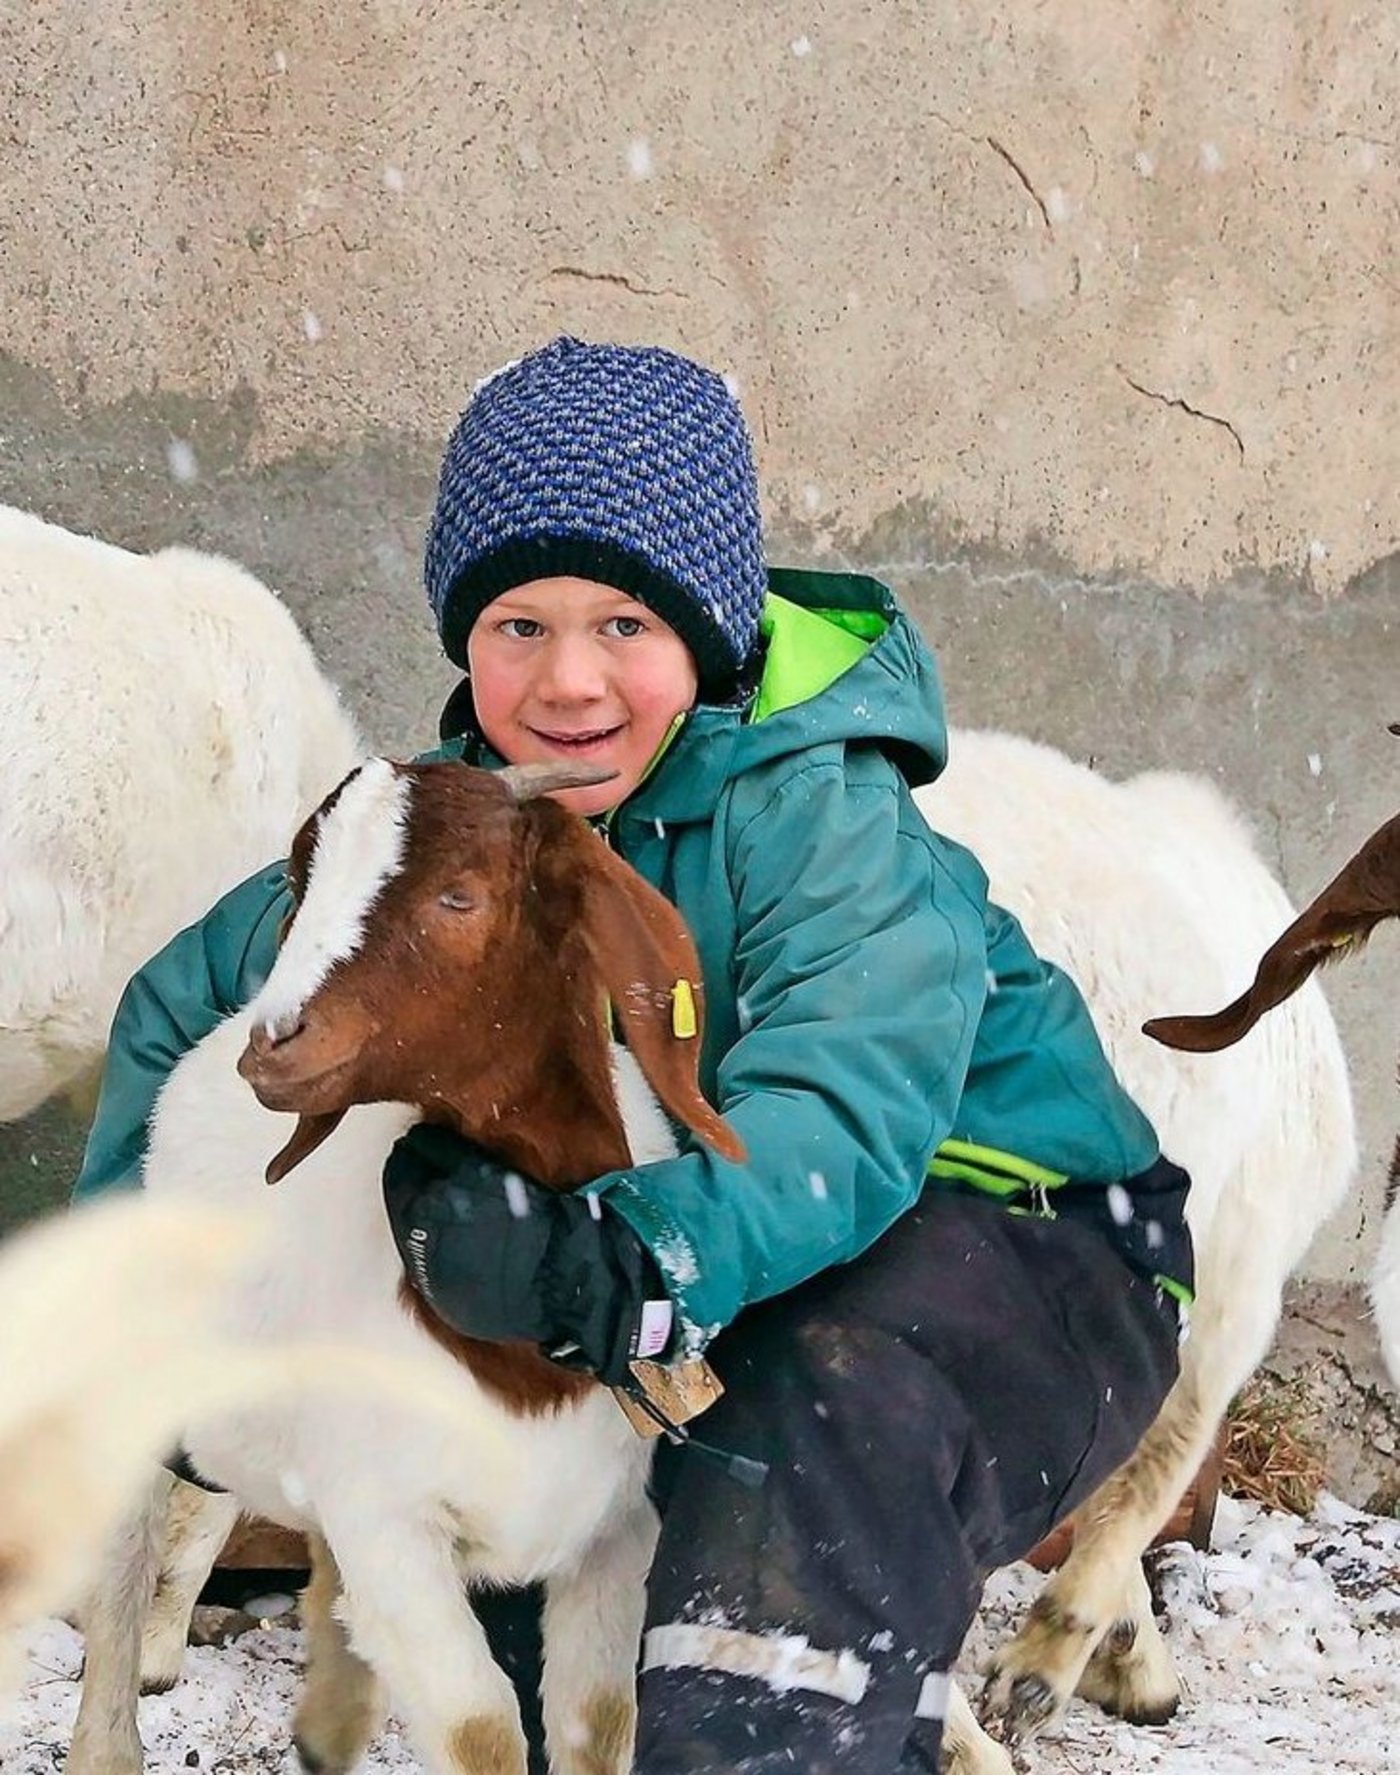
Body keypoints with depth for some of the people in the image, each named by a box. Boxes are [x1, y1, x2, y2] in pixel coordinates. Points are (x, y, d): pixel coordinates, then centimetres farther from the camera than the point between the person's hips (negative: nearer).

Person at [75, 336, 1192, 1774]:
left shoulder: (814, 808, -24)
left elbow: (846, 1102, -40)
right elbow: (185, 1004, 7)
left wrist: (637, 1257, -57)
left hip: (1009, 1231, -7)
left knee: (820, 1419, -36)